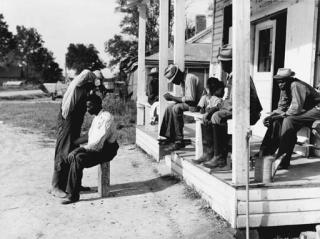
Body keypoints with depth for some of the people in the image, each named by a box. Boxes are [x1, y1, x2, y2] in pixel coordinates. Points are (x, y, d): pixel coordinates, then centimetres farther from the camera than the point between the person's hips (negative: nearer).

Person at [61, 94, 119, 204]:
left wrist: (83, 149, -18)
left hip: (105, 151, -9)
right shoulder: (96, 118, 17)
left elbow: (99, 142, -22)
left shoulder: (107, 118, -16)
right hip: (94, 148, 9)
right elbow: (89, 136, 24)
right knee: (71, 156, -9)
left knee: (78, 159, -26)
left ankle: (73, 195, -19)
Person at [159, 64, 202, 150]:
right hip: (188, 103, 10)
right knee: (169, 108, 3)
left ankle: (179, 141, -25)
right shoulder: (183, 81, 12)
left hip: (197, 104, -10)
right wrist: (172, 98, -1)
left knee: (176, 108, -28)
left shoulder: (190, 78, -19)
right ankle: (170, 137, 5)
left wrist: (173, 97, -19)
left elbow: (191, 98, -26)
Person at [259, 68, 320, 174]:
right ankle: (263, 155, -9)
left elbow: (296, 109, -28)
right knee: (276, 121, -7)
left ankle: (282, 161, -27)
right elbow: (281, 108, 7)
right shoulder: (284, 88, 5)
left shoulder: (296, 86, -22)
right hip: (302, 111, 9)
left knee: (289, 120, -30)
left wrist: (279, 115, -20)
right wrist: (270, 116, -11)